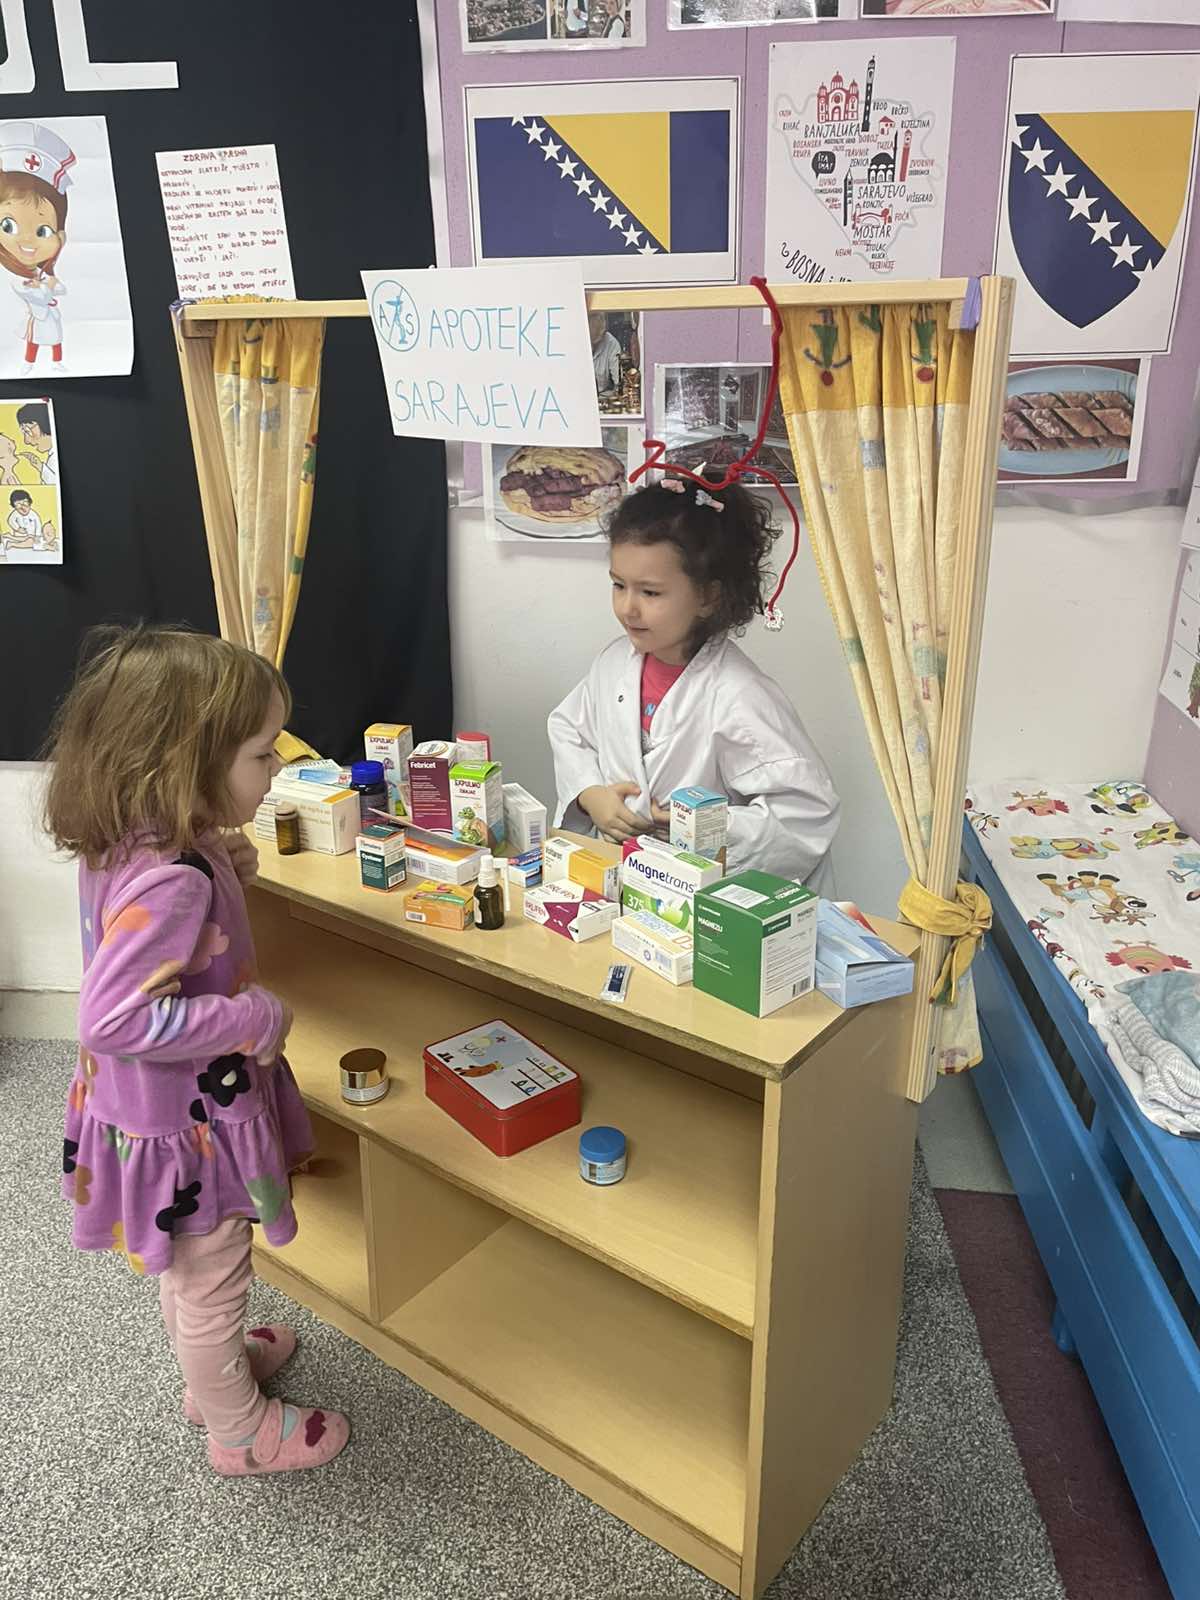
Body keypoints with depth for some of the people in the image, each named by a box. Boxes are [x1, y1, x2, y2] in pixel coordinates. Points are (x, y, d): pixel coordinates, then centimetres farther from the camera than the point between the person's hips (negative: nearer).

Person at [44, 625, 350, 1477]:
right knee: (211, 1283, 16)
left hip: (169, 1106, 9)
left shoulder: (145, 841, -8)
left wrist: (226, 874, -5)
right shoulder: (168, 878, -36)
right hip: (187, 1124, -9)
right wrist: (256, 1017, -29)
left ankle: (215, 1369, 57)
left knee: (188, 1271, 32)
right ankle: (241, 1431, 41)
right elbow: (114, 1017, -37)